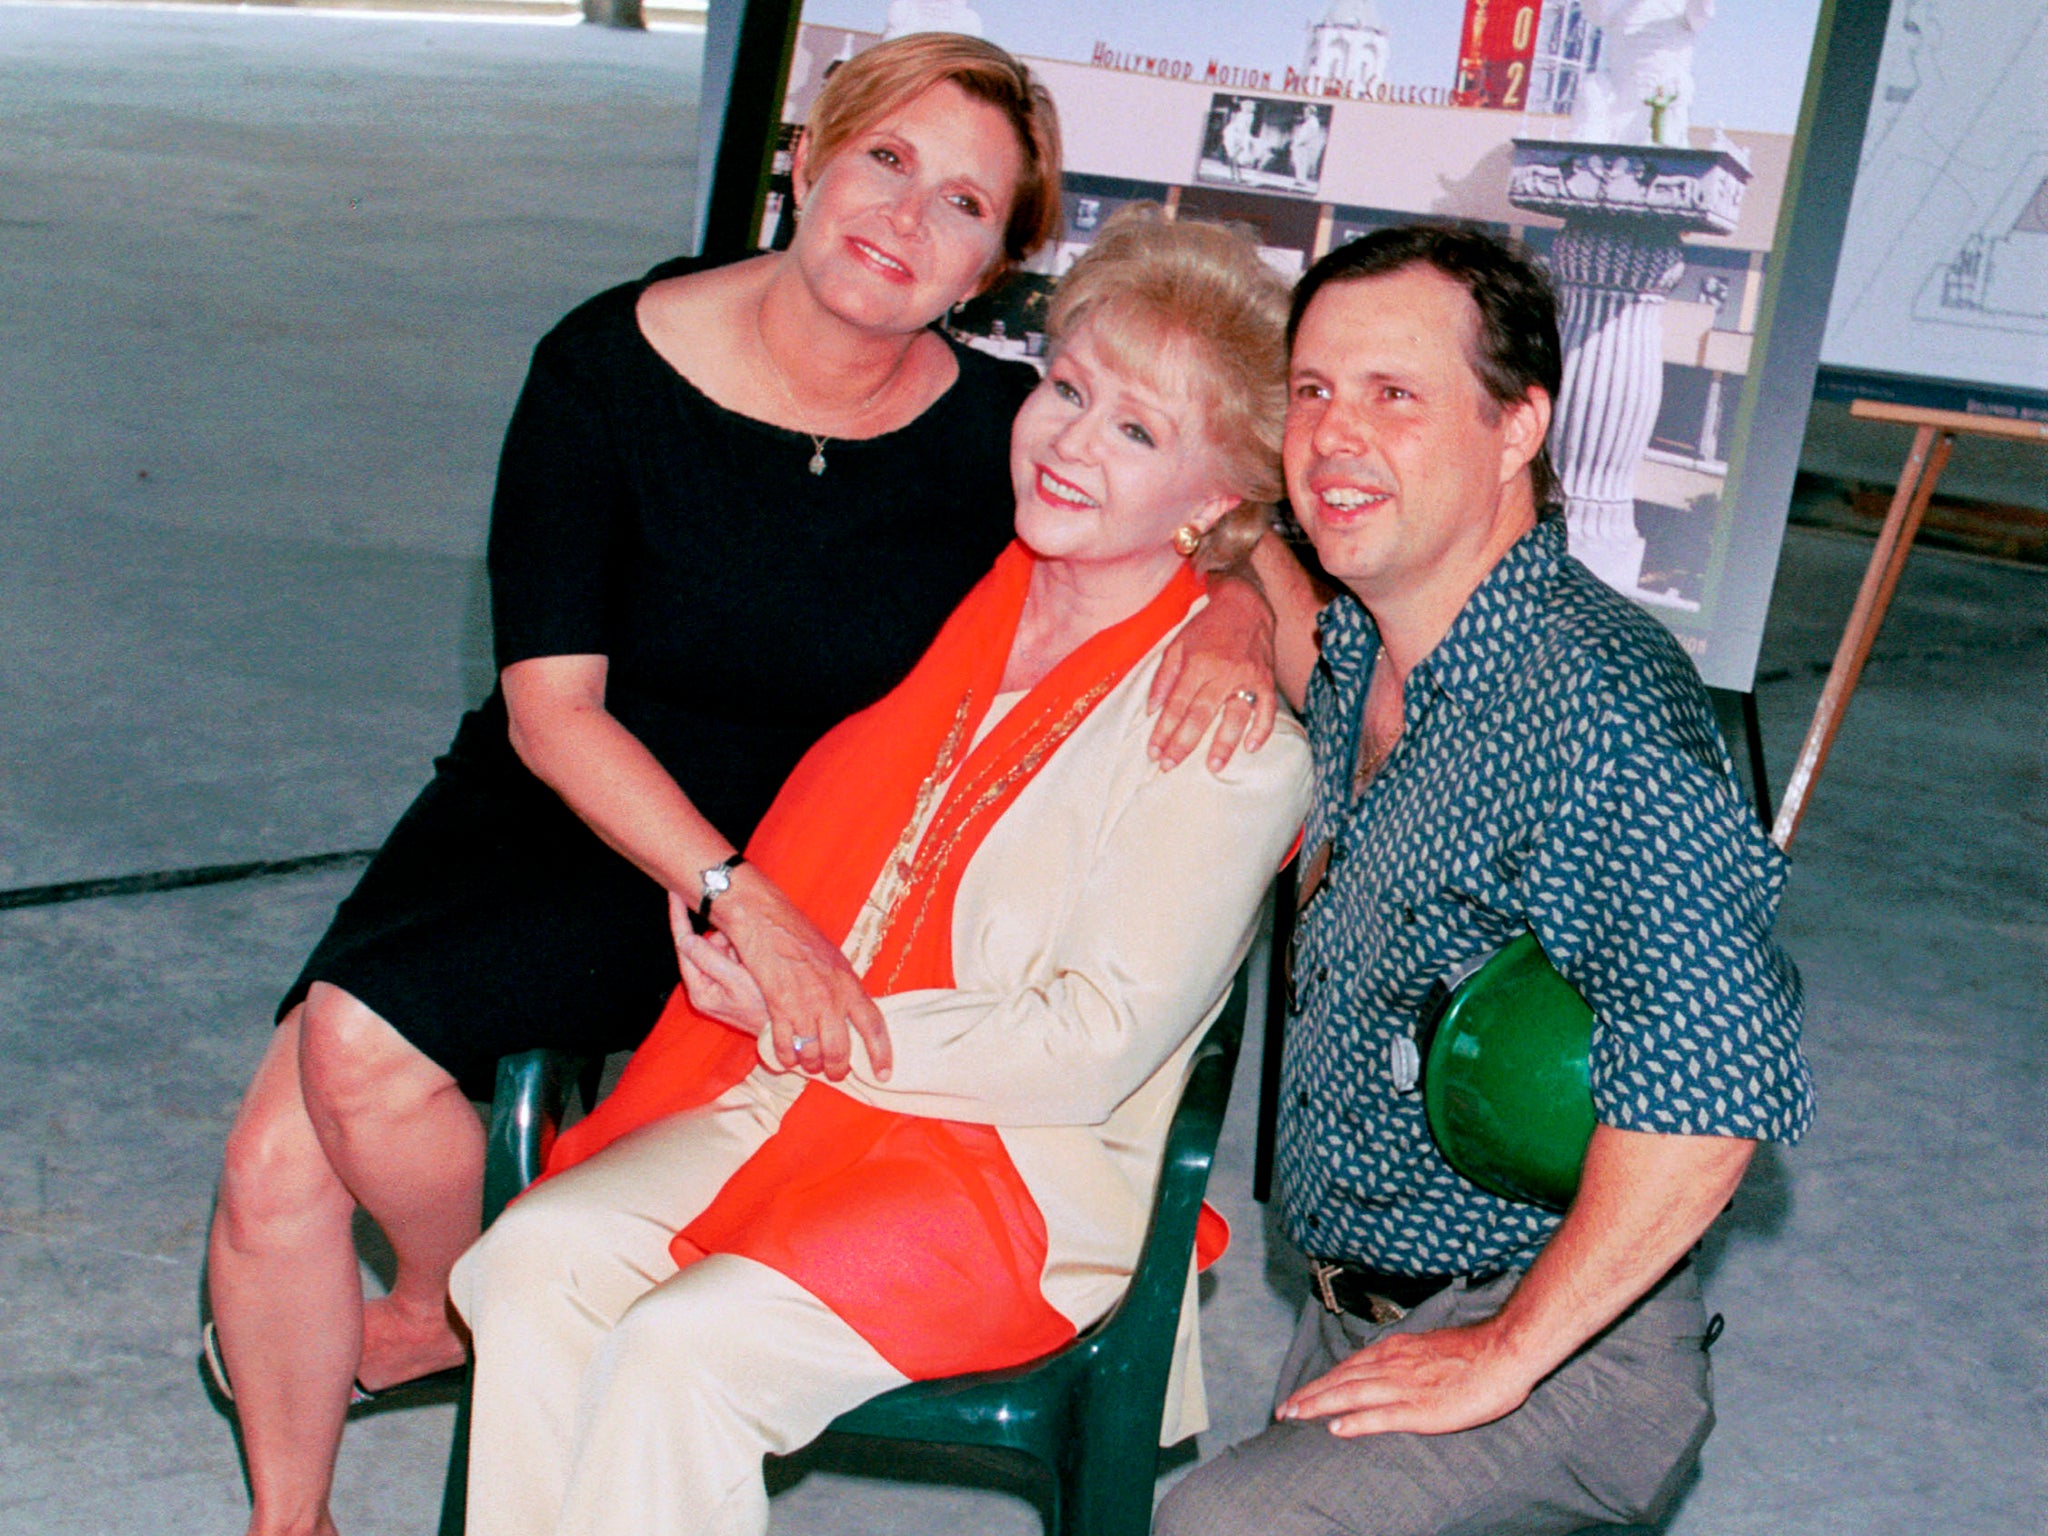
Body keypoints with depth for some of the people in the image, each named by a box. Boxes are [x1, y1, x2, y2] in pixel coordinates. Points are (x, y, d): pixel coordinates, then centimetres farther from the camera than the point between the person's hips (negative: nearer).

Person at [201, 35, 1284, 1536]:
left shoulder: (998, 433, -10)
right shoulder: (613, 363, -11)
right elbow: (551, 708, -13)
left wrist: (1233, 625, -24)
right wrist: (746, 904, -25)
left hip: (778, 865, -2)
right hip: (553, 803, 2)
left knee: (362, 1041, -23)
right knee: (278, 1161, -9)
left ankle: (455, 1314, 11)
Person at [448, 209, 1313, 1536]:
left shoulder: (1232, 731, -13)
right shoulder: (958, 612, 7)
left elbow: (1094, 1043, -15)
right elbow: (817, 853, 22)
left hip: (1030, 1176, -6)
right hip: (796, 1089, 6)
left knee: (678, 1355, -25)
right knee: (533, 1257, -17)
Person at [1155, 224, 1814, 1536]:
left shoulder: (1600, 703, -25)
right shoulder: (1358, 652, 2)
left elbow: (1710, 1093, -32)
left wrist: (1501, 1358, -23)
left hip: (1564, 1345, -9)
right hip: (1353, 1313, 9)